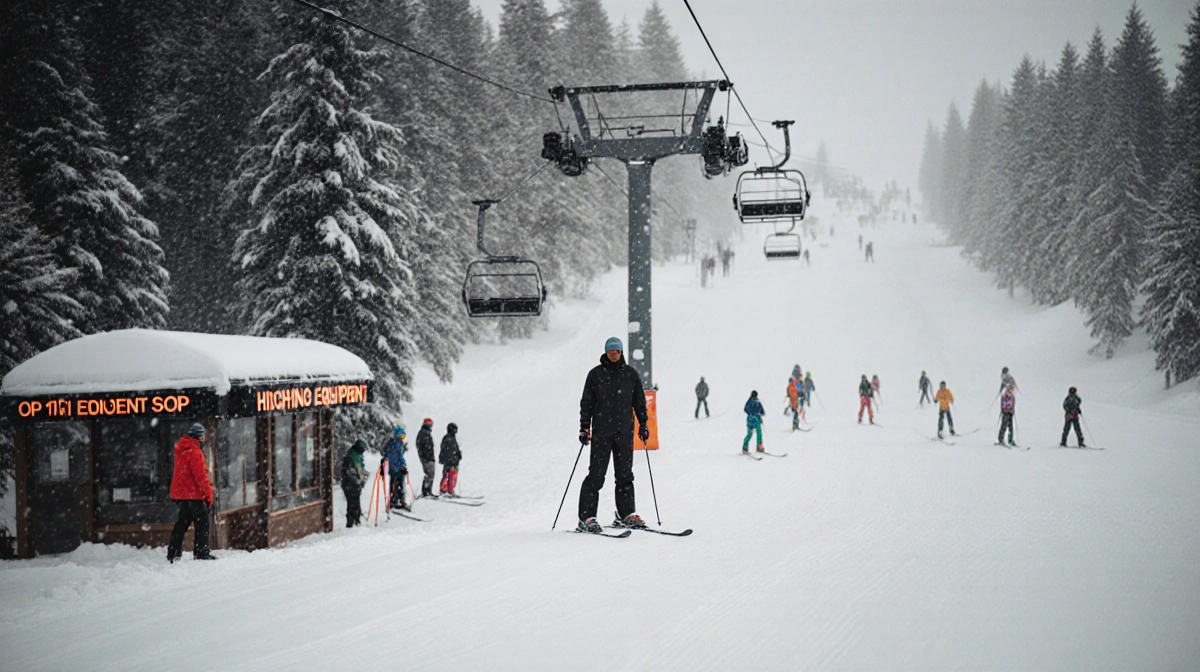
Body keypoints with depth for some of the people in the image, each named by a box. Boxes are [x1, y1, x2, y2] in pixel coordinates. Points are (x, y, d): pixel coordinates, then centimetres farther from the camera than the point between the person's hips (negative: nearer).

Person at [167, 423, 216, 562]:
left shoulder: (182, 450, 15)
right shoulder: (194, 451, -16)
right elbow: (200, 475, -19)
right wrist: (209, 493, -14)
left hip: (180, 493, 9)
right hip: (193, 493, -9)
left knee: (182, 522, 14)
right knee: (202, 523, -4)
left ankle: (173, 554, 14)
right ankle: (201, 553, -7)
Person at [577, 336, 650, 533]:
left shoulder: (631, 374, 9)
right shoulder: (596, 374, 1)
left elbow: (639, 400, 17)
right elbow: (586, 402, 2)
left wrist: (643, 423, 12)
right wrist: (584, 427, -4)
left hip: (625, 430, 3)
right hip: (601, 431, -3)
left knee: (625, 474, 7)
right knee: (596, 474, -6)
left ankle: (627, 513, 15)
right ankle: (586, 518, -6)